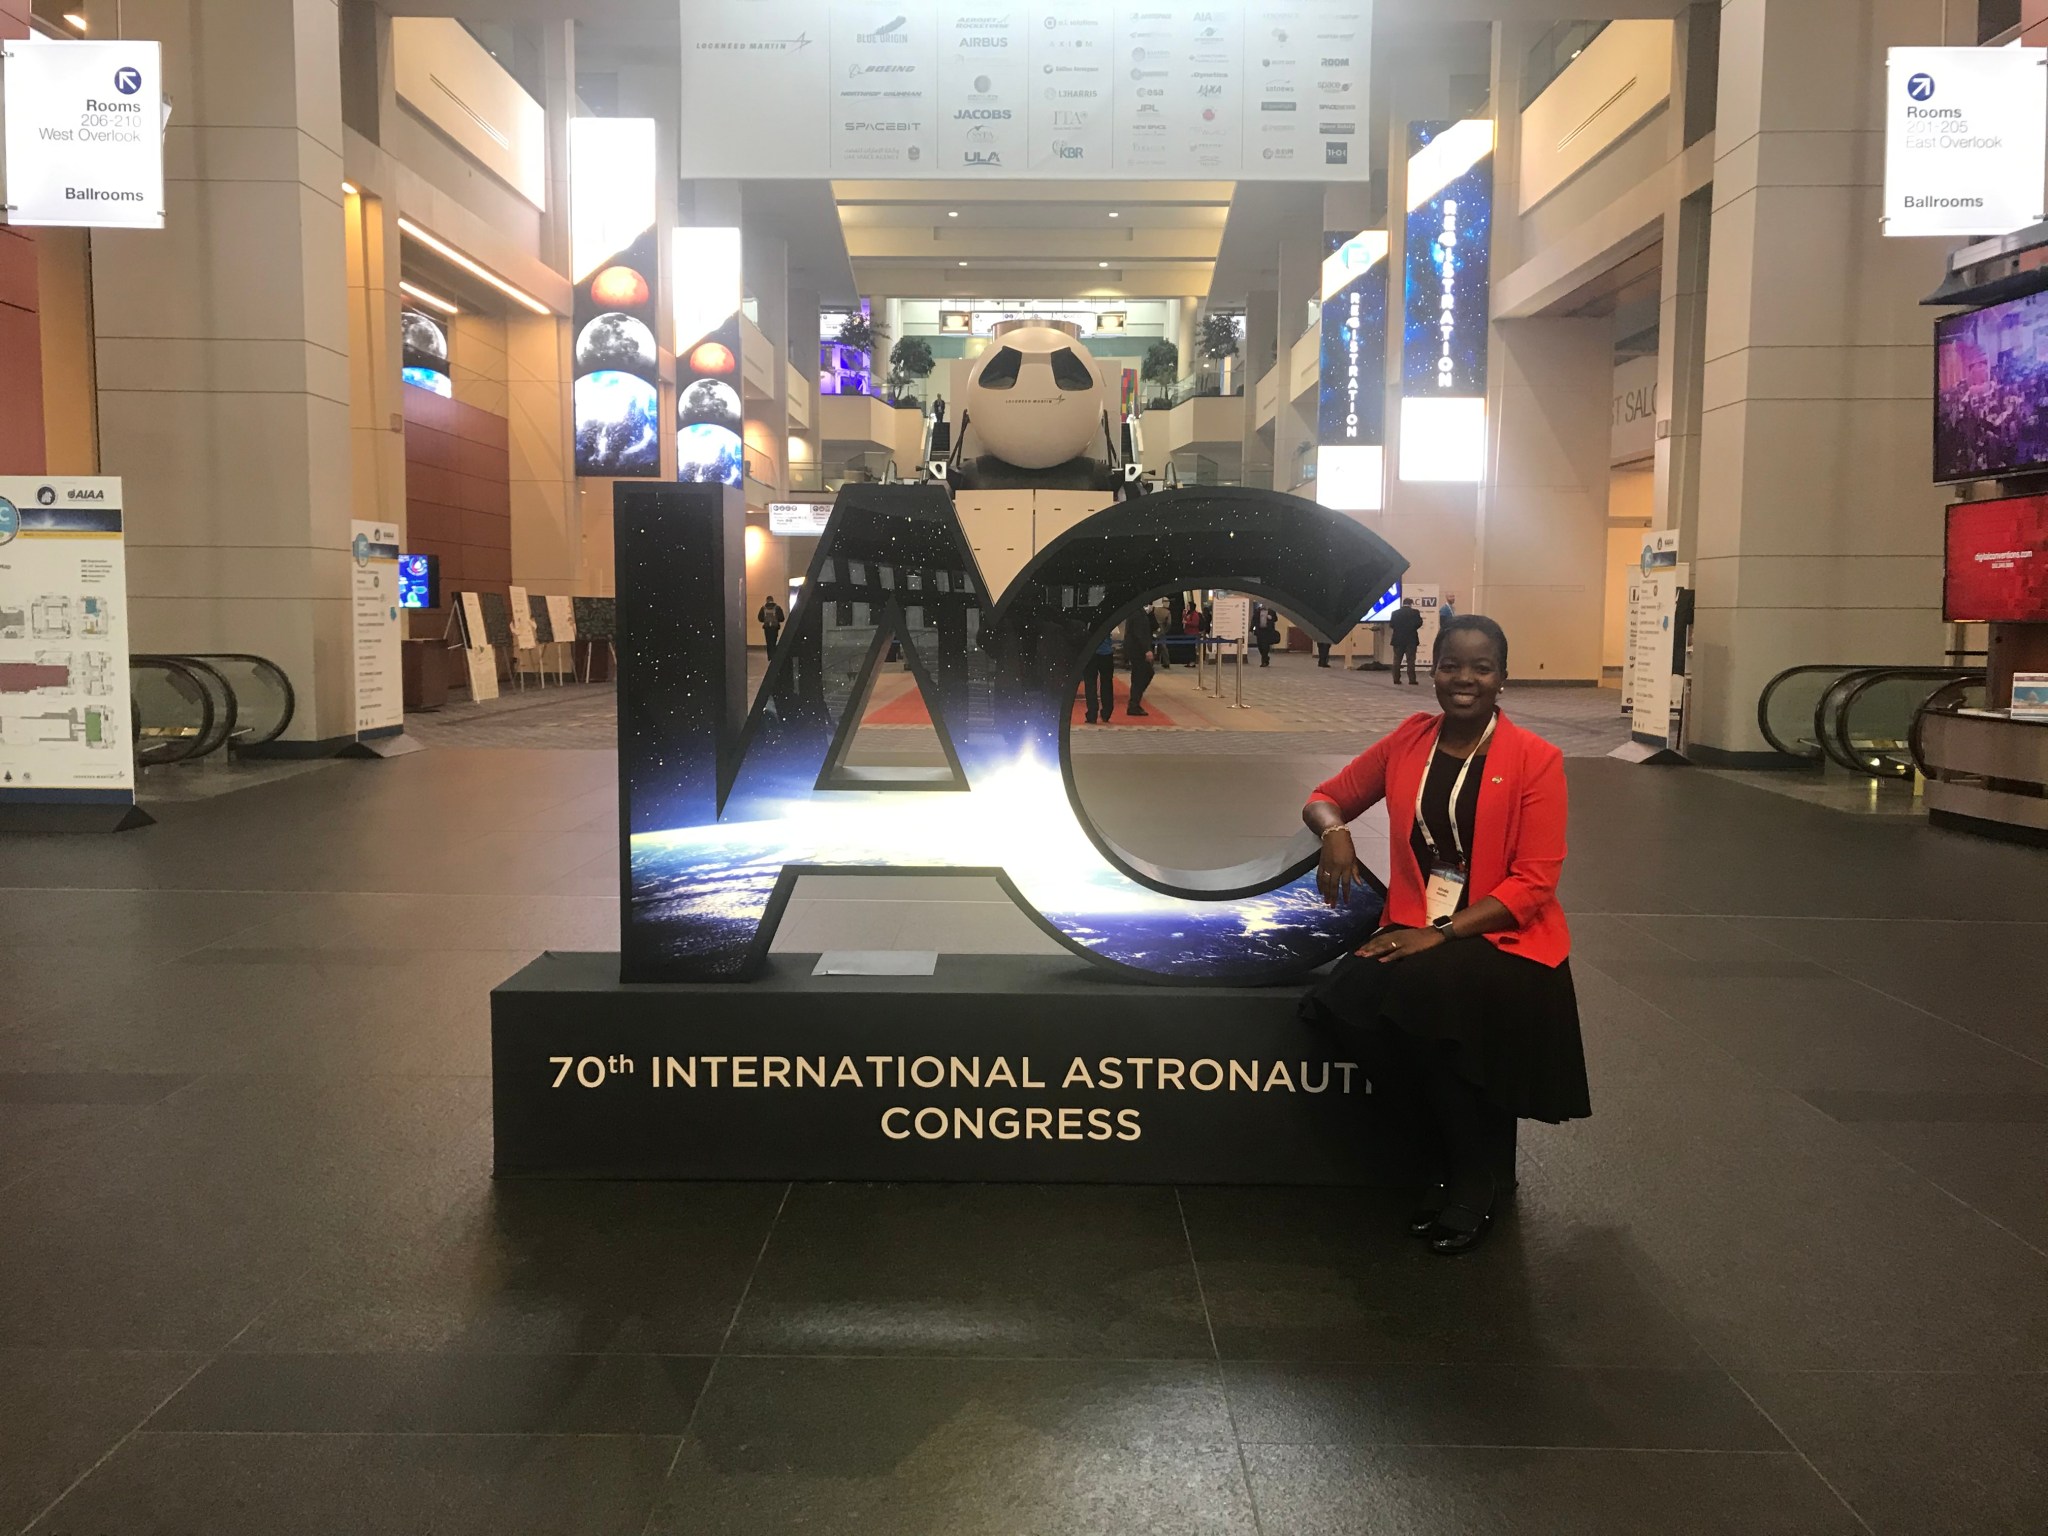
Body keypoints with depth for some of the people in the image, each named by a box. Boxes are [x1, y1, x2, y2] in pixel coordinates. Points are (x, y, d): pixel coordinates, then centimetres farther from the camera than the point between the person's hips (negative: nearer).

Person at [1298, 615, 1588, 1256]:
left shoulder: (1535, 759, -4)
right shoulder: (1410, 739, 7)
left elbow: (1533, 882, -9)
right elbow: (1325, 797, 17)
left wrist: (1443, 934, -20)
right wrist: (1334, 829, -8)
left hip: (1502, 939, -3)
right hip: (1415, 932, 3)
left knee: (1422, 997, -34)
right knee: (1361, 1000, -29)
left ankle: (1479, 1178, -7)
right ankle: (1447, 1170, -4)